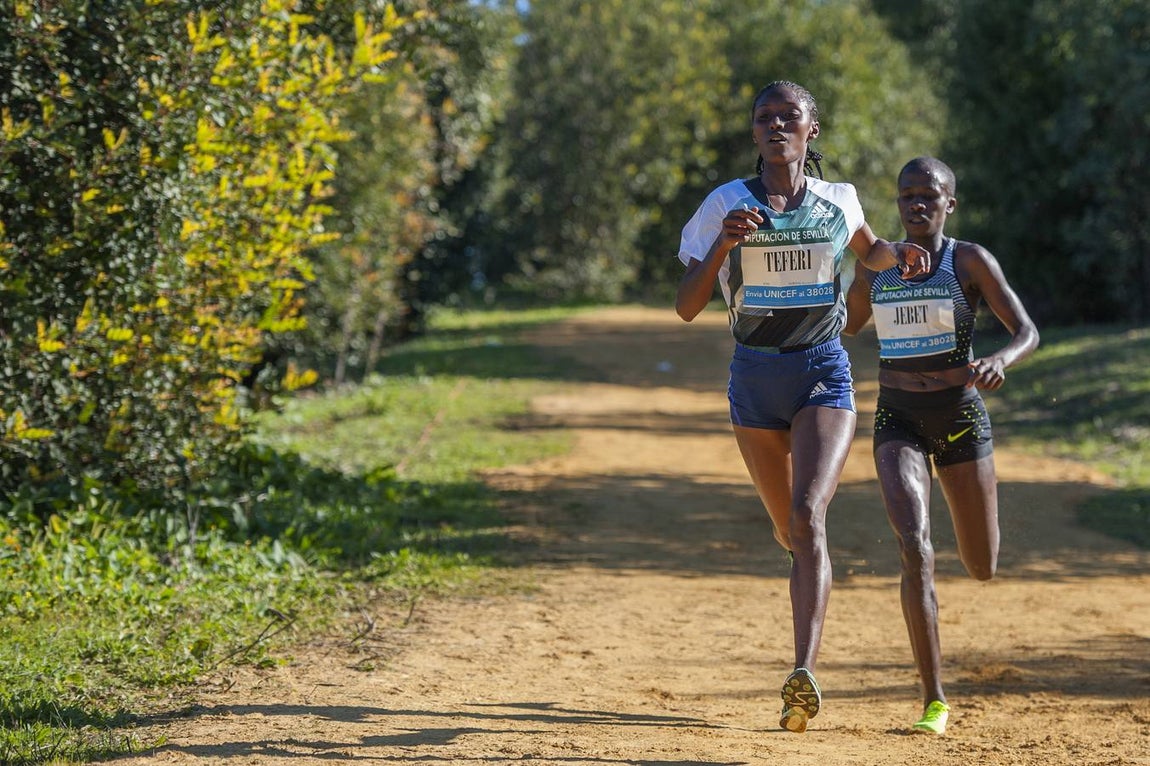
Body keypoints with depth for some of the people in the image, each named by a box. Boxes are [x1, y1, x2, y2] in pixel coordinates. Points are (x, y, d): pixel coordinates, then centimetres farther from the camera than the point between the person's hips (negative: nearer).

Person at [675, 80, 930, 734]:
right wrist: (725, 243, -23)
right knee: (788, 528, 15)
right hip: (755, 378, 1)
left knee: (808, 515, -21)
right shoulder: (727, 205, -3)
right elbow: (687, 307, -7)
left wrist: (900, 257, 3)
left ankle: (805, 675, -30)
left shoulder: (839, 201, 4)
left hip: (825, 372, -1)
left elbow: (869, 250, 26)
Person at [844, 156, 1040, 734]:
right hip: (897, 422, 1)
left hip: (961, 419, -1)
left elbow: (1027, 332, -11)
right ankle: (934, 701, -17)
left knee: (983, 569, 11)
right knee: (915, 549, -22)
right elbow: (845, 325, 19)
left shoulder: (970, 261, -7)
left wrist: (1000, 361, -33)